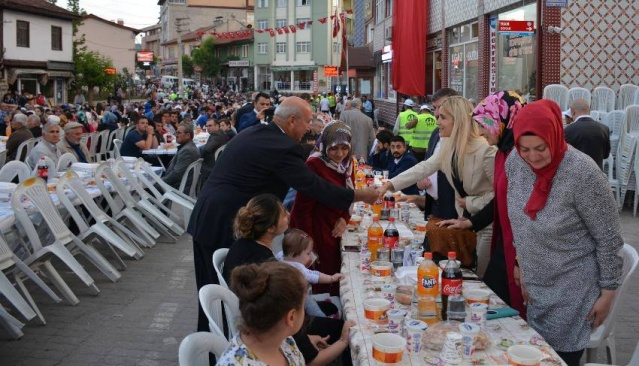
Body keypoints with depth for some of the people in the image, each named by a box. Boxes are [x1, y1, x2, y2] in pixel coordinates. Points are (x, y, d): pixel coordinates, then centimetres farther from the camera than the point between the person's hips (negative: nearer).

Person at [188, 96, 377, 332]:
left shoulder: (251, 134, 13)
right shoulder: (282, 147, -16)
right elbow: (315, 187, -16)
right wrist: (360, 195, -6)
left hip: (204, 220, 9)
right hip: (226, 228, -9)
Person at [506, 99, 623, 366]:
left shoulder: (583, 174, -24)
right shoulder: (514, 163, -7)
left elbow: (609, 239, -15)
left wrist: (608, 292, -9)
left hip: (573, 290, -5)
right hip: (534, 286, 5)